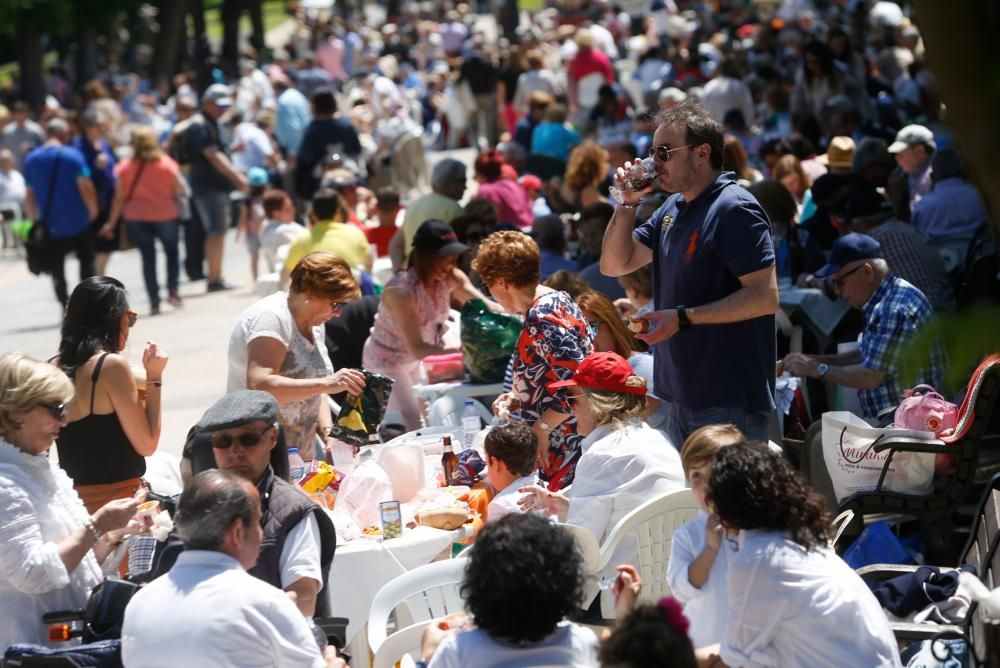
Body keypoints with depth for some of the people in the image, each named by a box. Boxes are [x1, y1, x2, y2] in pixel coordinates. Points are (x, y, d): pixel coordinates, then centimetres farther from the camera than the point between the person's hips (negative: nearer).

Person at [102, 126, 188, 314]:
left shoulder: (125, 168, -5)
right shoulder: (166, 164, -7)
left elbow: (120, 197, -3)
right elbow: (182, 190, -4)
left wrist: (112, 223, 4)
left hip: (136, 217, 1)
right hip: (165, 215, -1)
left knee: (148, 258, 8)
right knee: (172, 251, 18)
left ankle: (154, 301, 3)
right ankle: (173, 291, 3)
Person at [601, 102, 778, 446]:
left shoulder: (734, 209, -15)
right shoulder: (673, 209, 15)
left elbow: (765, 297, -21)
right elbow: (615, 264, 17)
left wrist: (684, 318, -23)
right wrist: (627, 203, 3)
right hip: (682, 398, 10)